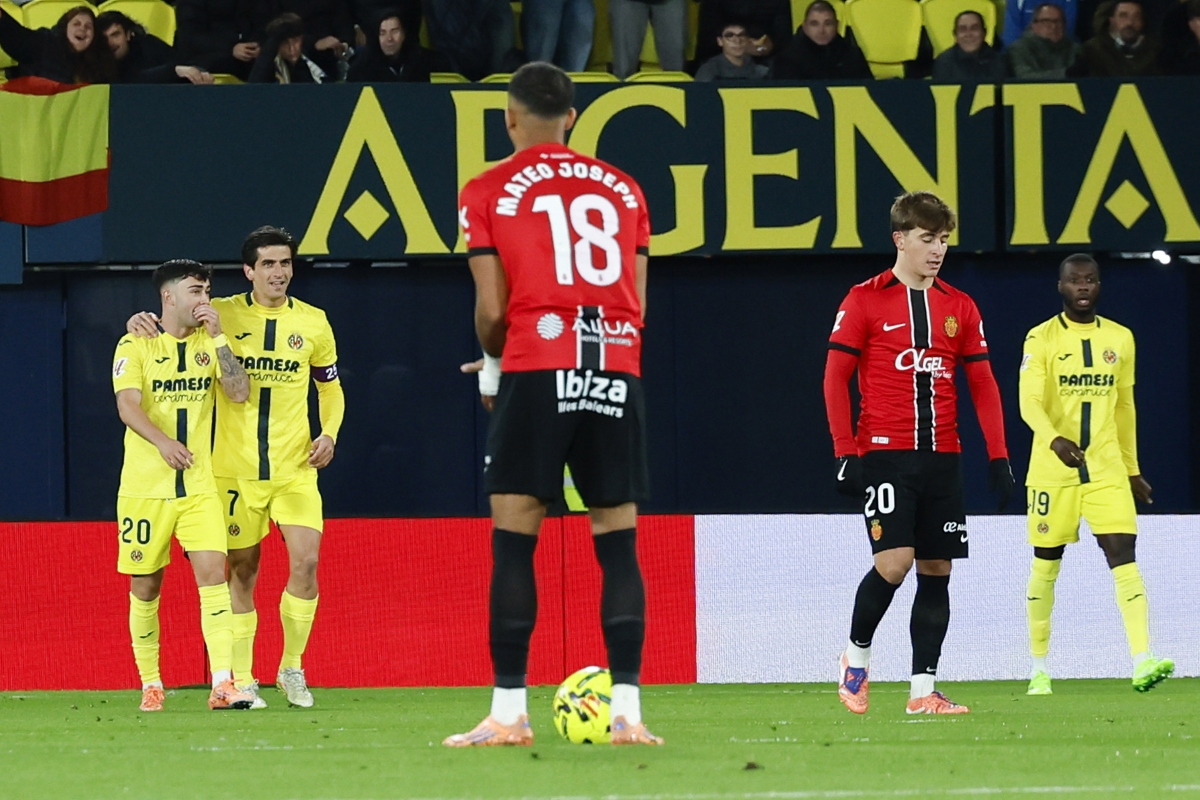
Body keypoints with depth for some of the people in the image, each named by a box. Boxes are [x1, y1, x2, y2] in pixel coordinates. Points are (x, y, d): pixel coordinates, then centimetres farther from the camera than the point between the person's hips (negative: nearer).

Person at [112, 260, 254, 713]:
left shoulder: (209, 344, 9)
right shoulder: (136, 346, -2)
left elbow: (239, 393, -5)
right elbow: (127, 406, -15)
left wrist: (217, 337, -11)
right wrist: (162, 441, -32)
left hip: (198, 488, 2)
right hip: (145, 486, -2)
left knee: (213, 573, -14)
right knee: (145, 586, 5)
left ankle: (223, 684, -20)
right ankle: (150, 684, 20)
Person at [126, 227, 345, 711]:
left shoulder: (312, 322, 6)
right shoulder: (223, 315, 0)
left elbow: (330, 386, 17)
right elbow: (175, 321, 10)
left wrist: (329, 433, 0)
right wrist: (142, 320, -13)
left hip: (295, 467, 1)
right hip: (236, 468, -1)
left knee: (305, 561, -14)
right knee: (242, 571, 4)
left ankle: (292, 668, 2)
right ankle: (242, 680, 14)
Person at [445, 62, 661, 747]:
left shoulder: (490, 193, 5)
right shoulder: (623, 189, 15)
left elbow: (492, 310, 0)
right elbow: (638, 302, 12)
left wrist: (492, 366, 19)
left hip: (537, 371, -3)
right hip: (619, 371, 3)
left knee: (515, 541, 0)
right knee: (618, 542, 5)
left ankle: (510, 713, -4)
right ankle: (628, 710, -2)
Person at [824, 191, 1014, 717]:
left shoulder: (959, 307, 11)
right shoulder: (865, 300, -1)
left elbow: (982, 384, 13)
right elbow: (836, 378, -2)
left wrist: (999, 456, 5)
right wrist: (845, 453, -9)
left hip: (942, 457, 5)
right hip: (885, 454, -5)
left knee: (937, 569, 3)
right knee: (894, 561, -16)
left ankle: (923, 690, 7)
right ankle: (857, 655, 8)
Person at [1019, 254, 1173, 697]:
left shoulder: (1120, 339, 10)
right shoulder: (1041, 340, -3)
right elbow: (1029, 401, -15)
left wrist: (1132, 468, 19)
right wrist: (1054, 439, -34)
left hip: (1106, 468, 3)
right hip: (1052, 469, -3)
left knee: (1123, 553, -12)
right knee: (1046, 563, 6)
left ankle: (1142, 662, -22)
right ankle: (1039, 669, 17)